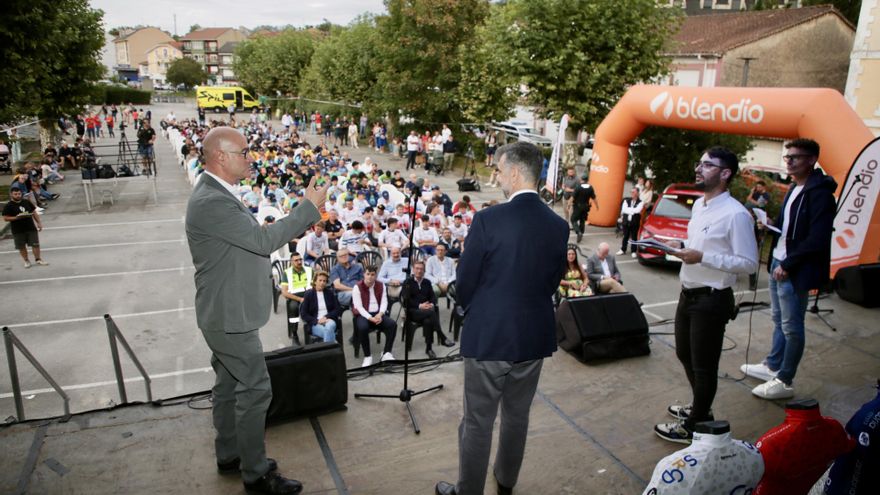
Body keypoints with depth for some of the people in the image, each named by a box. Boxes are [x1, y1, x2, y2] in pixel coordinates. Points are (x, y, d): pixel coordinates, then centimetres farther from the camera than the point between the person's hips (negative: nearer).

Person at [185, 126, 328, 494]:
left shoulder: (217, 194, 9)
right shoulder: (211, 202, -25)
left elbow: (256, 237, 12)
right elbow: (263, 240, -27)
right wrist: (310, 206, -22)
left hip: (225, 312, 11)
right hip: (230, 316, -11)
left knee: (229, 384, 20)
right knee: (255, 389, -1)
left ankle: (229, 455, 36)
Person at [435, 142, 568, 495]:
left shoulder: (488, 219, -19)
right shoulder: (559, 226, -3)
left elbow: (464, 282, -11)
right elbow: (553, 282, 5)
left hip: (489, 336, -5)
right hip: (535, 336, 5)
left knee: (477, 423, 10)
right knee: (517, 415, 23)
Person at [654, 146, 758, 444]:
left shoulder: (735, 214, -19)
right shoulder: (699, 205, 8)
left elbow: (749, 263, -19)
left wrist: (702, 257, -25)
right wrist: (680, 245, 3)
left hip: (712, 299, -9)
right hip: (688, 294, 9)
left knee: (704, 365, 6)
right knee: (685, 354, 23)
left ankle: (694, 426, 23)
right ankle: (700, 407, 45)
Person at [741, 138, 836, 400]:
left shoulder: (819, 193, -16)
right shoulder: (795, 188, 13)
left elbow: (817, 239, -21)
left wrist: (788, 264, -17)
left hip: (795, 271, -9)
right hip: (779, 264, 9)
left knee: (791, 327, 1)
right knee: (779, 320, 20)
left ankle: (784, 381, 11)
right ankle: (772, 366, 34)